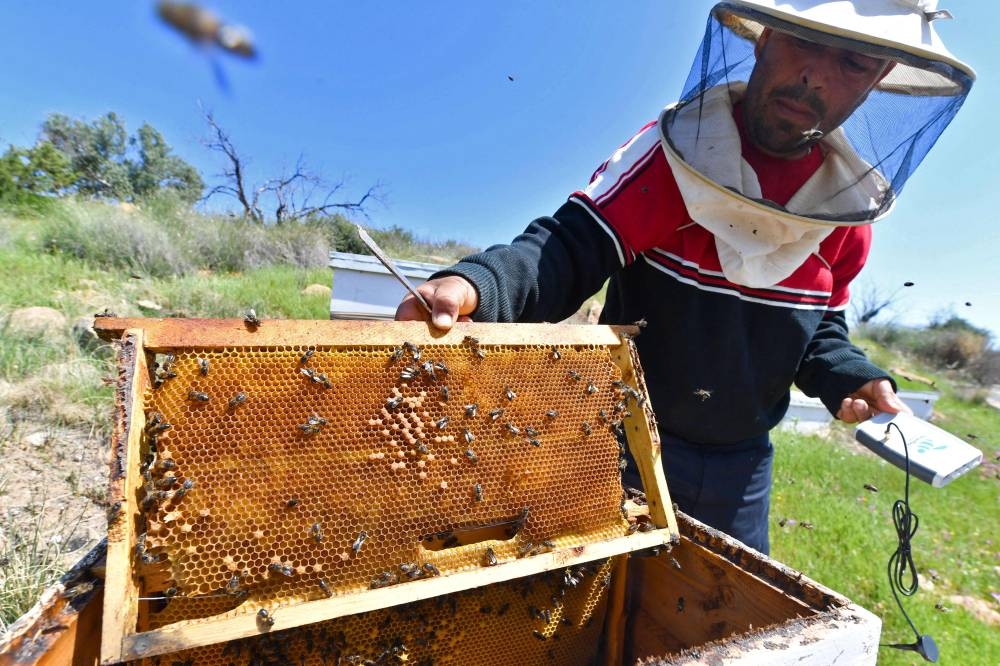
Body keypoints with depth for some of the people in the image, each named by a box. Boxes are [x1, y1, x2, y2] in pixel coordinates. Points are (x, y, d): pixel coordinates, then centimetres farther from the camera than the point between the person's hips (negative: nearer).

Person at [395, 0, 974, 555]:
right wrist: (476, 284, -45)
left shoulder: (849, 208, -2)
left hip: (740, 467, 5)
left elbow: (820, 328, 12)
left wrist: (853, 380, -8)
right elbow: (570, 247, -26)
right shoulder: (672, 154, -17)